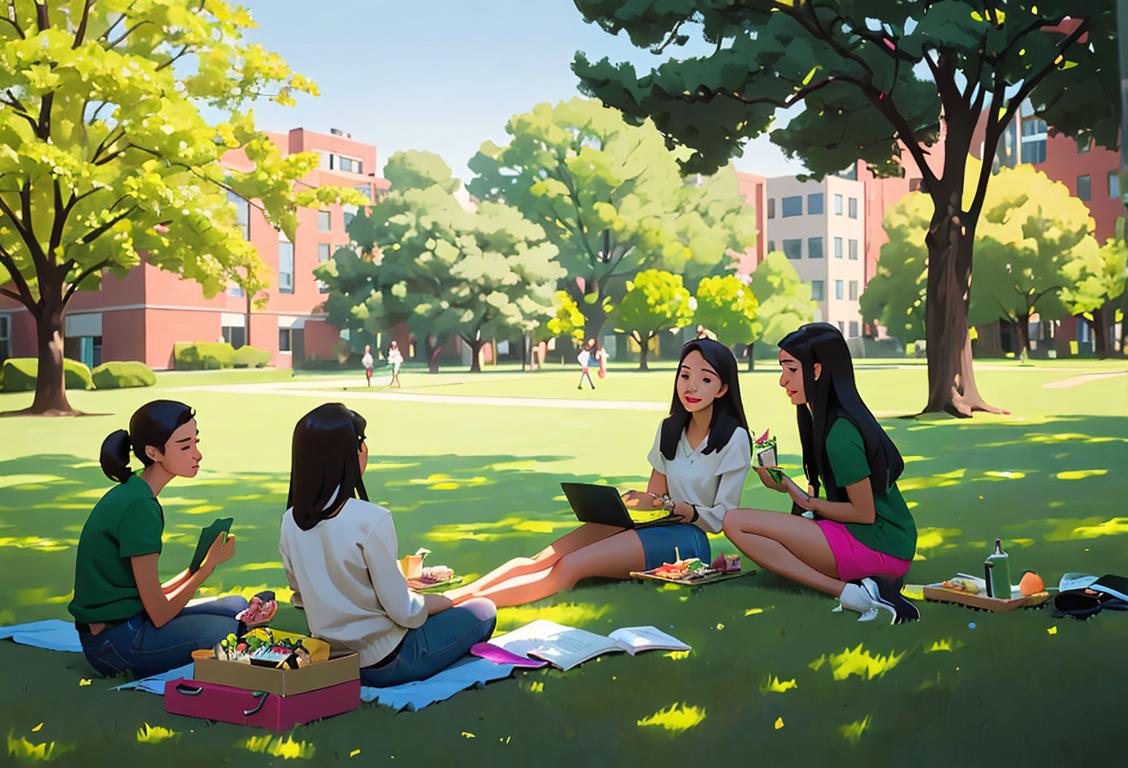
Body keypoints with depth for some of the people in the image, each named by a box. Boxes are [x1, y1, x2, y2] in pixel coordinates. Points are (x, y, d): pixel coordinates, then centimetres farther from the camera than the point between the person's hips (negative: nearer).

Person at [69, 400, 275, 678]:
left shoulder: (129, 493, 9)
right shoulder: (139, 506, -21)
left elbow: (149, 596, 9)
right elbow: (159, 615, -17)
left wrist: (200, 565, 0)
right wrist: (212, 563, -7)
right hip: (116, 642, -9)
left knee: (238, 606, 13)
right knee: (240, 630, -14)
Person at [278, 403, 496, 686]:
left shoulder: (290, 521, -6)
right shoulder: (371, 520, -27)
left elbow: (303, 598, 6)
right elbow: (403, 611, -21)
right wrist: (438, 601, 1)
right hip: (384, 663, -7)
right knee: (483, 611, 12)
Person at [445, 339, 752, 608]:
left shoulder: (734, 439, -5)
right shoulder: (670, 429, 14)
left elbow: (722, 517, -7)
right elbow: (654, 494, 14)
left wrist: (668, 505, -20)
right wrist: (629, 502, -8)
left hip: (687, 536, -6)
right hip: (656, 523, 6)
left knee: (569, 567, -29)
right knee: (543, 559, -20)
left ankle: (466, 603, -37)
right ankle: (458, 594, -29)